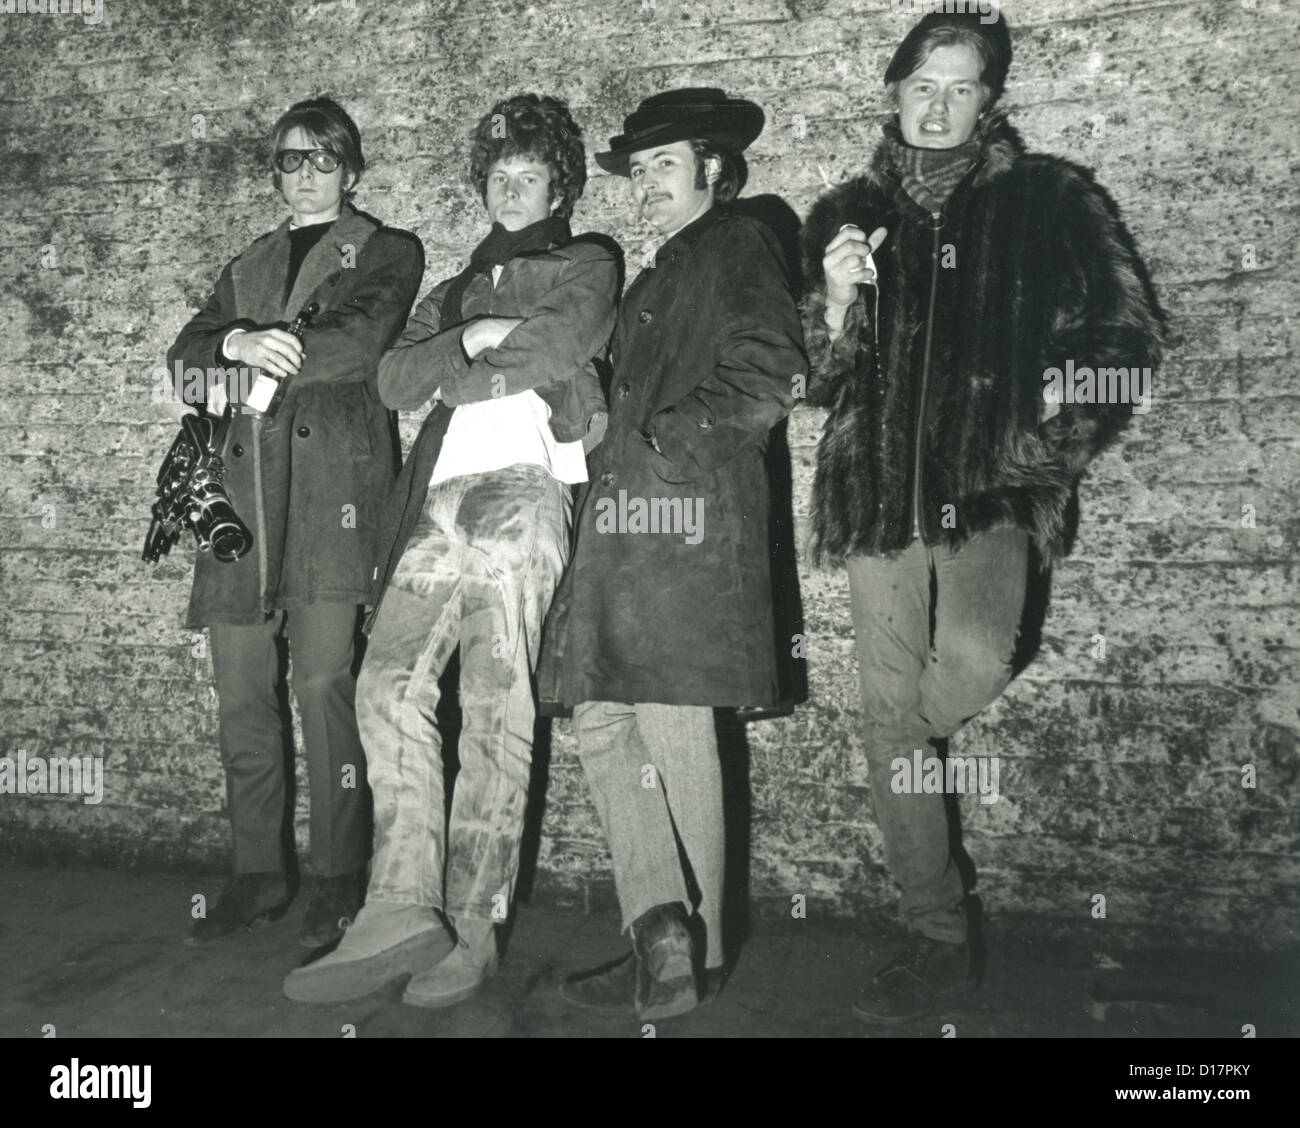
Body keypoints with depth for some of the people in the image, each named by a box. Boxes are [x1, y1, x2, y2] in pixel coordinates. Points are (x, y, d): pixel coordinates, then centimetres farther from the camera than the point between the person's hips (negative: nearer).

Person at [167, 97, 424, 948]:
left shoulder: (387, 250, 14)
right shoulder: (245, 267, 28)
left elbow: (360, 336, -5)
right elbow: (186, 354, 14)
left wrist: (252, 373, -5)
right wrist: (237, 342, -8)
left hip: (334, 472, -5)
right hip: (244, 484, 5)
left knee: (323, 680, -10)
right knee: (242, 693, 2)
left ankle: (339, 883, 0)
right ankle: (258, 876, 13)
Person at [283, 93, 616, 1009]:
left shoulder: (587, 266, 18)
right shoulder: (458, 288, 32)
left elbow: (561, 346, -4)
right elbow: (394, 378, 16)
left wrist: (453, 373, 6)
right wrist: (472, 338, 0)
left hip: (524, 484, -4)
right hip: (441, 495, 5)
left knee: (497, 706, -7)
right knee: (391, 682, -13)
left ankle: (473, 927, -4)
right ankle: (404, 909, -12)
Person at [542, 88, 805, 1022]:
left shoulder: (738, 247, 2)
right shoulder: (665, 272, 28)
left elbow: (767, 383, -12)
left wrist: (662, 438, -8)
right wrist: (617, 452, 13)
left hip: (687, 517, -9)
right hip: (626, 518, 9)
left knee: (675, 735, -5)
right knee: (602, 723, 2)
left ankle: (696, 953, 9)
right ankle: (661, 935, 3)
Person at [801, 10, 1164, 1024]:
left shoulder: (1048, 199, 10)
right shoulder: (847, 216, 16)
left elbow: (1127, 331, 10)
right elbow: (821, 382, 12)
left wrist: (1052, 435, -1)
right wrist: (837, 300, -7)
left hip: (989, 482, -2)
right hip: (879, 486, 3)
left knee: (972, 661, -30)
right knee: (890, 716, 0)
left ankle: (910, 743, 7)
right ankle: (937, 942, 14)